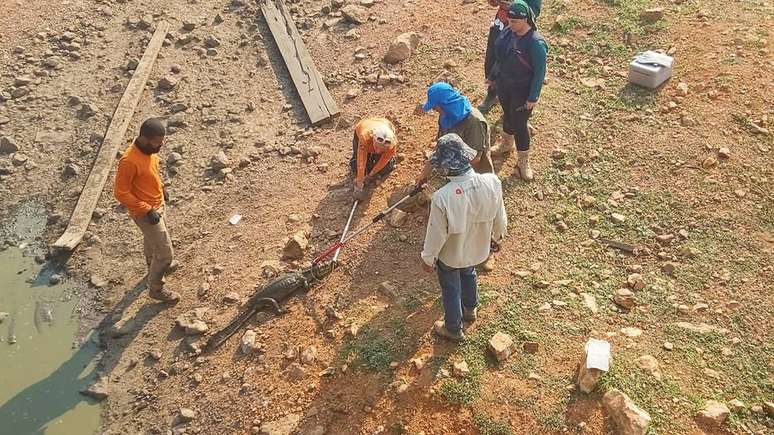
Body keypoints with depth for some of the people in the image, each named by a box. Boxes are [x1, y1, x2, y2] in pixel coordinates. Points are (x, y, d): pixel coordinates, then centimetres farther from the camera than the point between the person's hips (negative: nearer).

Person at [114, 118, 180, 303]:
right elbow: (120, 193, -27)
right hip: (145, 213, -9)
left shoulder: (149, 148, -8)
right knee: (165, 253, 2)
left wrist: (161, 187, 15)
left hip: (157, 204, 9)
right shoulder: (129, 161, -33)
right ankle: (156, 288, 23)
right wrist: (146, 210, -25)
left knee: (151, 239, 33)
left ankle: (155, 267, 58)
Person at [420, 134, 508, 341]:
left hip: (451, 254, -4)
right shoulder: (492, 182, -27)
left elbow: (437, 234, -24)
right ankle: (470, 309, 63)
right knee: (469, 275, 36)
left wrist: (428, 258, -4)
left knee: (451, 290, 24)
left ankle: (453, 329, 49)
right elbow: (499, 216, -8)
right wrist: (498, 233, 14)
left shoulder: (442, 197, -39)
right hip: (477, 248, 4)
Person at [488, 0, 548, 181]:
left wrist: (533, 98, -19)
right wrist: (492, 76, 18)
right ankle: (506, 144, 49)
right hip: (503, 85, 6)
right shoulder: (508, 32, -7)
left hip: (522, 90, -6)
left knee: (519, 124, 3)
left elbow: (540, 71, -21)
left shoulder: (536, 43, -28)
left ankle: (523, 162, 21)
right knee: (508, 115, 25)